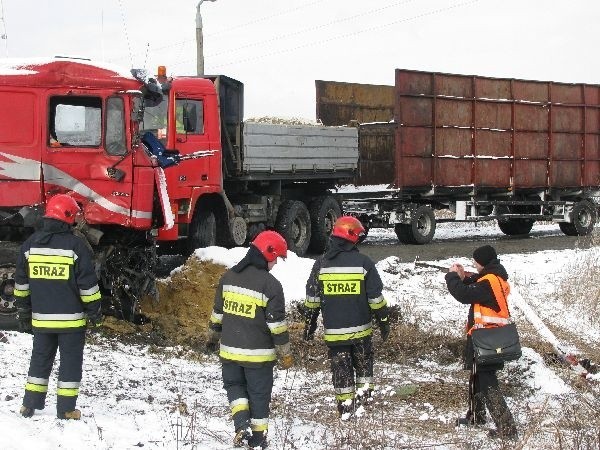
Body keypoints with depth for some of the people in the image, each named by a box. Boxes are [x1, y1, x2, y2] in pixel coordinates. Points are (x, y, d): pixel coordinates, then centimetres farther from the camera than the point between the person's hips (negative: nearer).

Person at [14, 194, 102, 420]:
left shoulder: (30, 244, 3)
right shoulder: (75, 245, -12)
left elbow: (21, 283, 9)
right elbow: (87, 284, -10)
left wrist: (23, 312, 17)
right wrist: (94, 311, 0)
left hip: (41, 318, 4)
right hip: (71, 318, -4)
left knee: (40, 358, 16)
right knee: (70, 360, 5)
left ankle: (30, 405, 18)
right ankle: (66, 408, 6)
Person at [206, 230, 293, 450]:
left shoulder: (228, 276, 2)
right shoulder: (270, 285, -15)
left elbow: (218, 312, 10)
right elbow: (277, 324, -13)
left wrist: (213, 337, 25)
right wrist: (285, 354, -4)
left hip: (229, 350, 4)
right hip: (258, 353, -4)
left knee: (234, 385, 22)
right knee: (259, 394, 11)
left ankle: (242, 424, 1)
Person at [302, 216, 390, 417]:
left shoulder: (321, 264, -2)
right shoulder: (364, 263, -8)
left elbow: (312, 299, 3)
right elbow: (376, 297, -5)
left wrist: (309, 324, 13)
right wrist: (383, 320, 6)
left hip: (333, 331, 1)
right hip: (360, 328, -1)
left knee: (340, 366, 9)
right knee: (363, 362, 20)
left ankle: (345, 405, 9)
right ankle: (364, 392, 21)